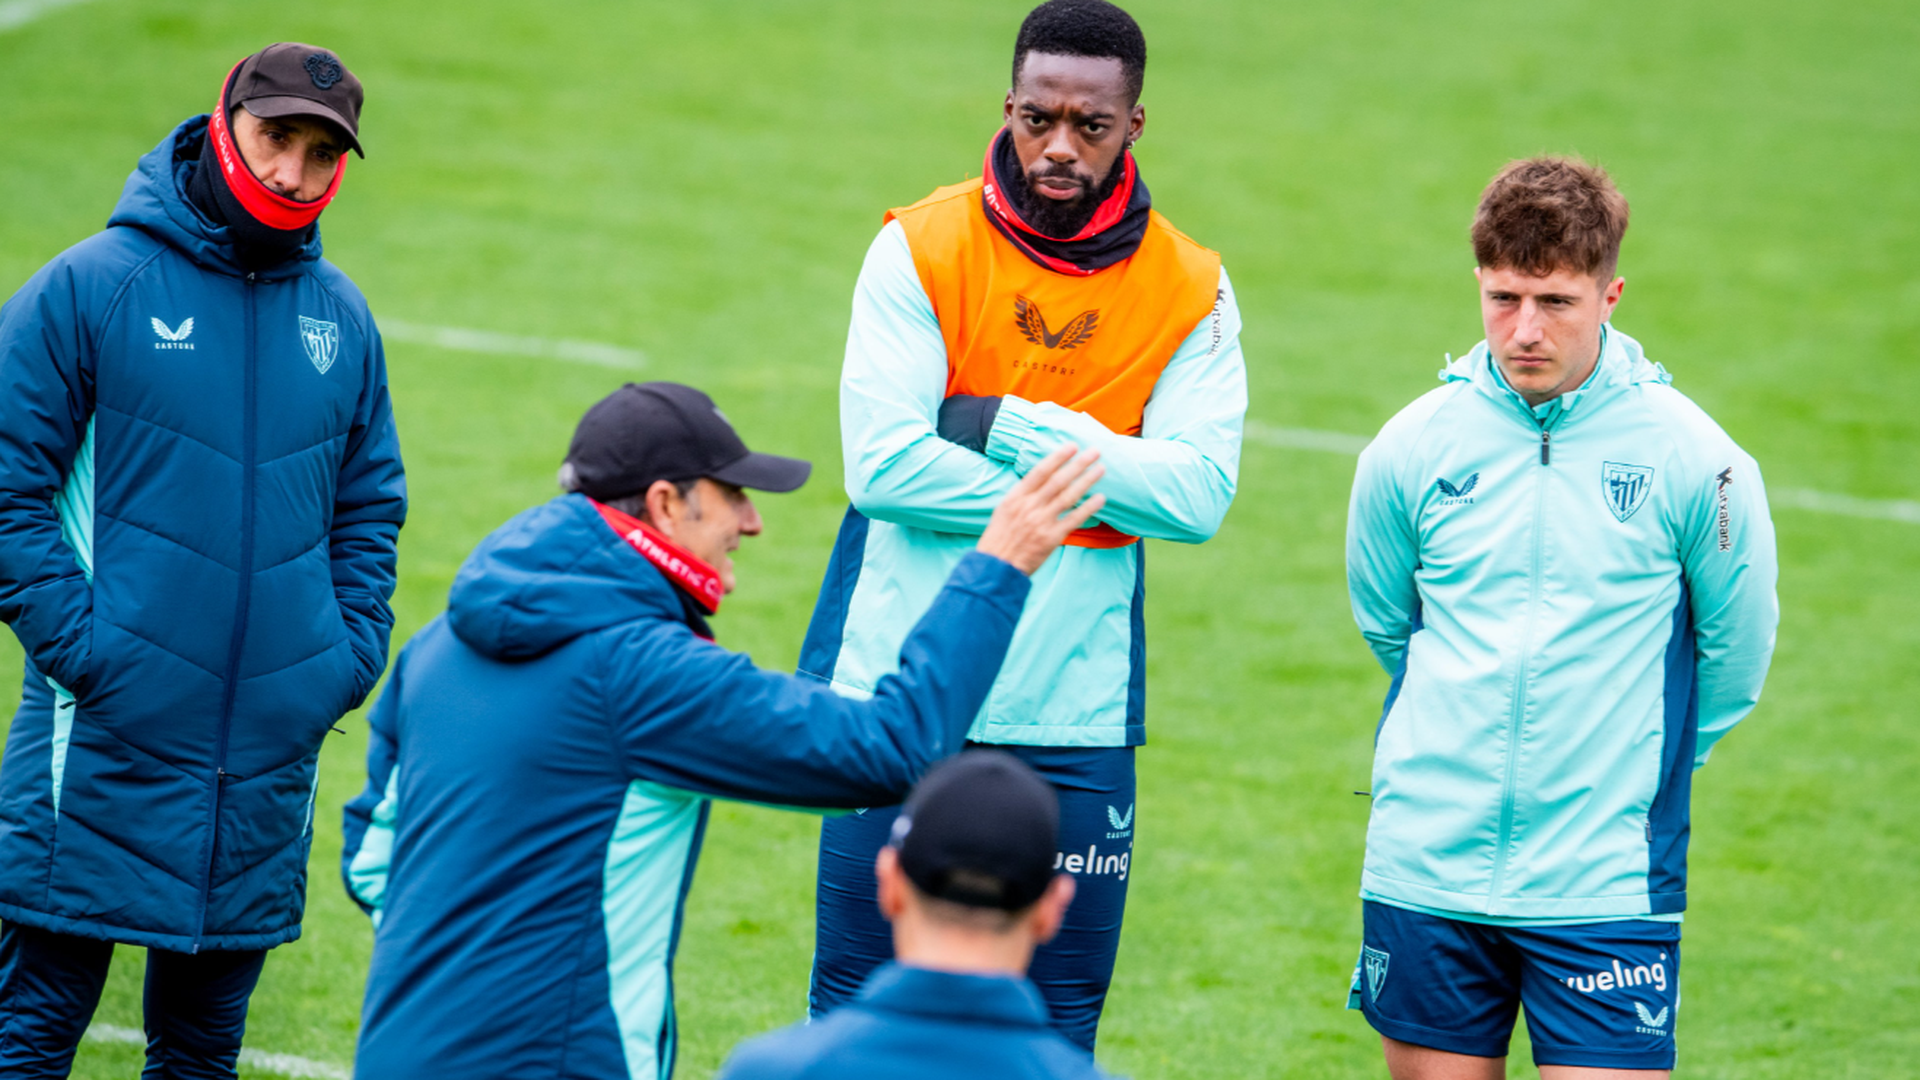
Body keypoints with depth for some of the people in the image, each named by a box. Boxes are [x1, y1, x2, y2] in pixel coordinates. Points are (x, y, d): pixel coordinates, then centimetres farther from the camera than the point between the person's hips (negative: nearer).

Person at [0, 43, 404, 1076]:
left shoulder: (342, 318, 11)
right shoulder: (91, 286, -5)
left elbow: (370, 508, 20)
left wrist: (351, 653, 6)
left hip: (272, 753, 5)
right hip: (103, 749, -5)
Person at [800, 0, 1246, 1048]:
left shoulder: (1191, 291, 2)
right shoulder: (920, 250, -3)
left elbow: (1199, 494, -11)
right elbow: (882, 466, -14)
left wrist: (1009, 427, -15)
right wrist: (1090, 490, -11)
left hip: (1073, 718, 1)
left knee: (1055, 1029, 3)